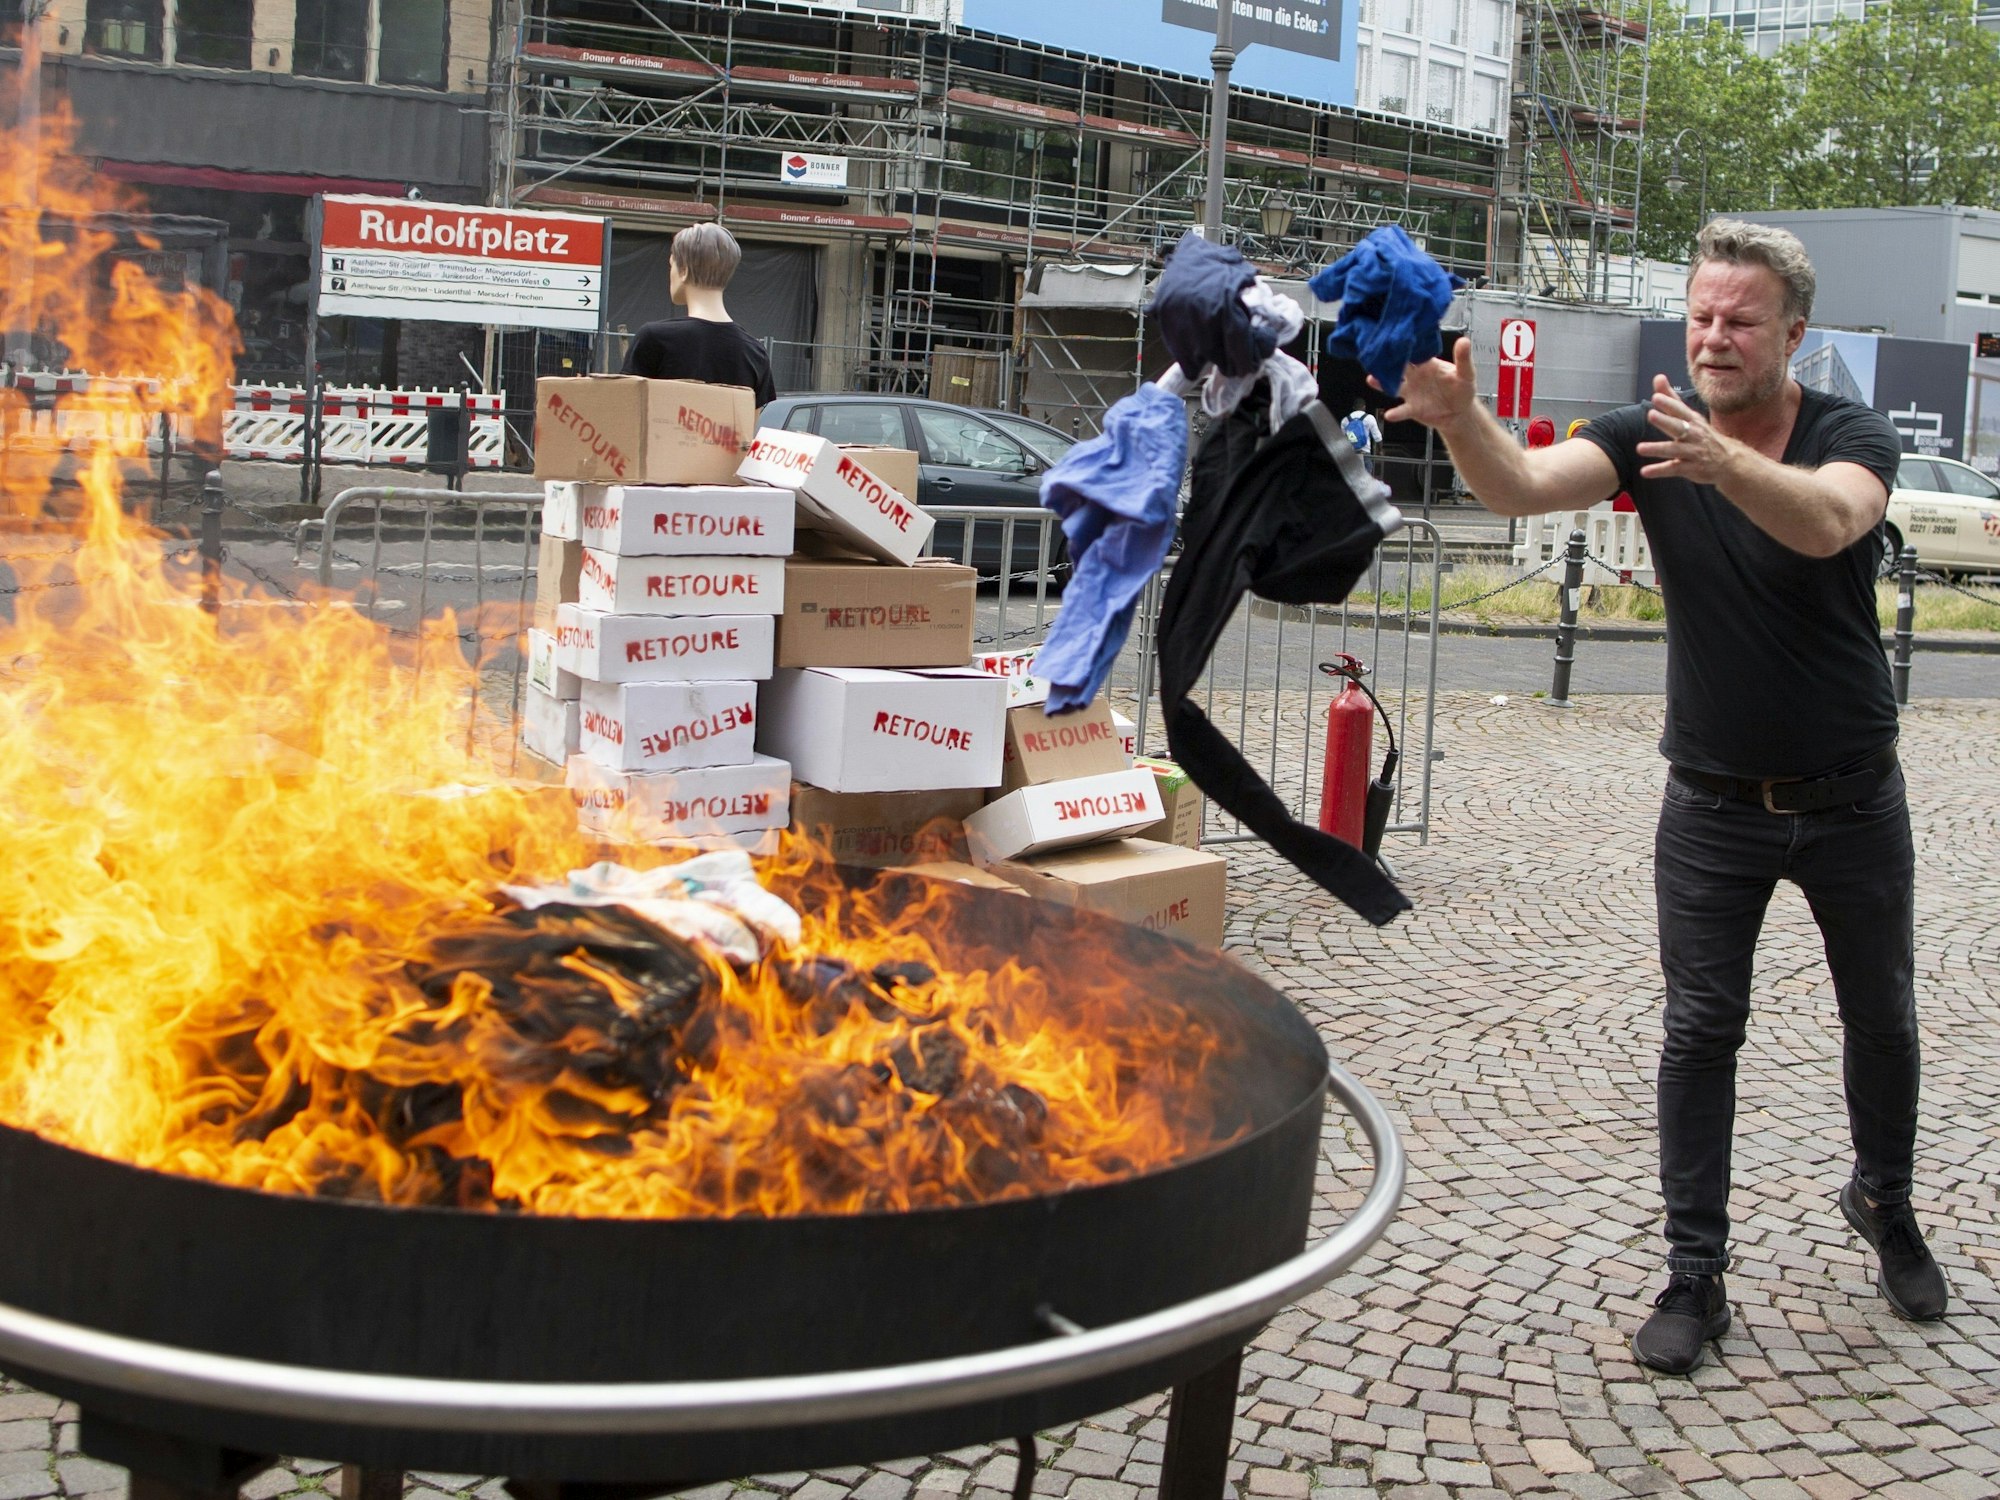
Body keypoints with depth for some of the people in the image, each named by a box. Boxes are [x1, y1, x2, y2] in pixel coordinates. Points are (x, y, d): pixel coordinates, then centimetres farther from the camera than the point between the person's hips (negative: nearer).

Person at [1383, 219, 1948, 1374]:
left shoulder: (1854, 437, -13)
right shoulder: (1652, 434, -8)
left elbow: (1827, 522, -38)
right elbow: (1522, 485, -26)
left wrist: (1719, 459, -57)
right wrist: (1461, 419, -47)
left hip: (1852, 799, 0)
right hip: (1716, 800, 0)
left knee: (1883, 1019, 16)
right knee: (1701, 1031, 0)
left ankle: (1886, 1204, 42)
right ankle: (1695, 1277, 10)